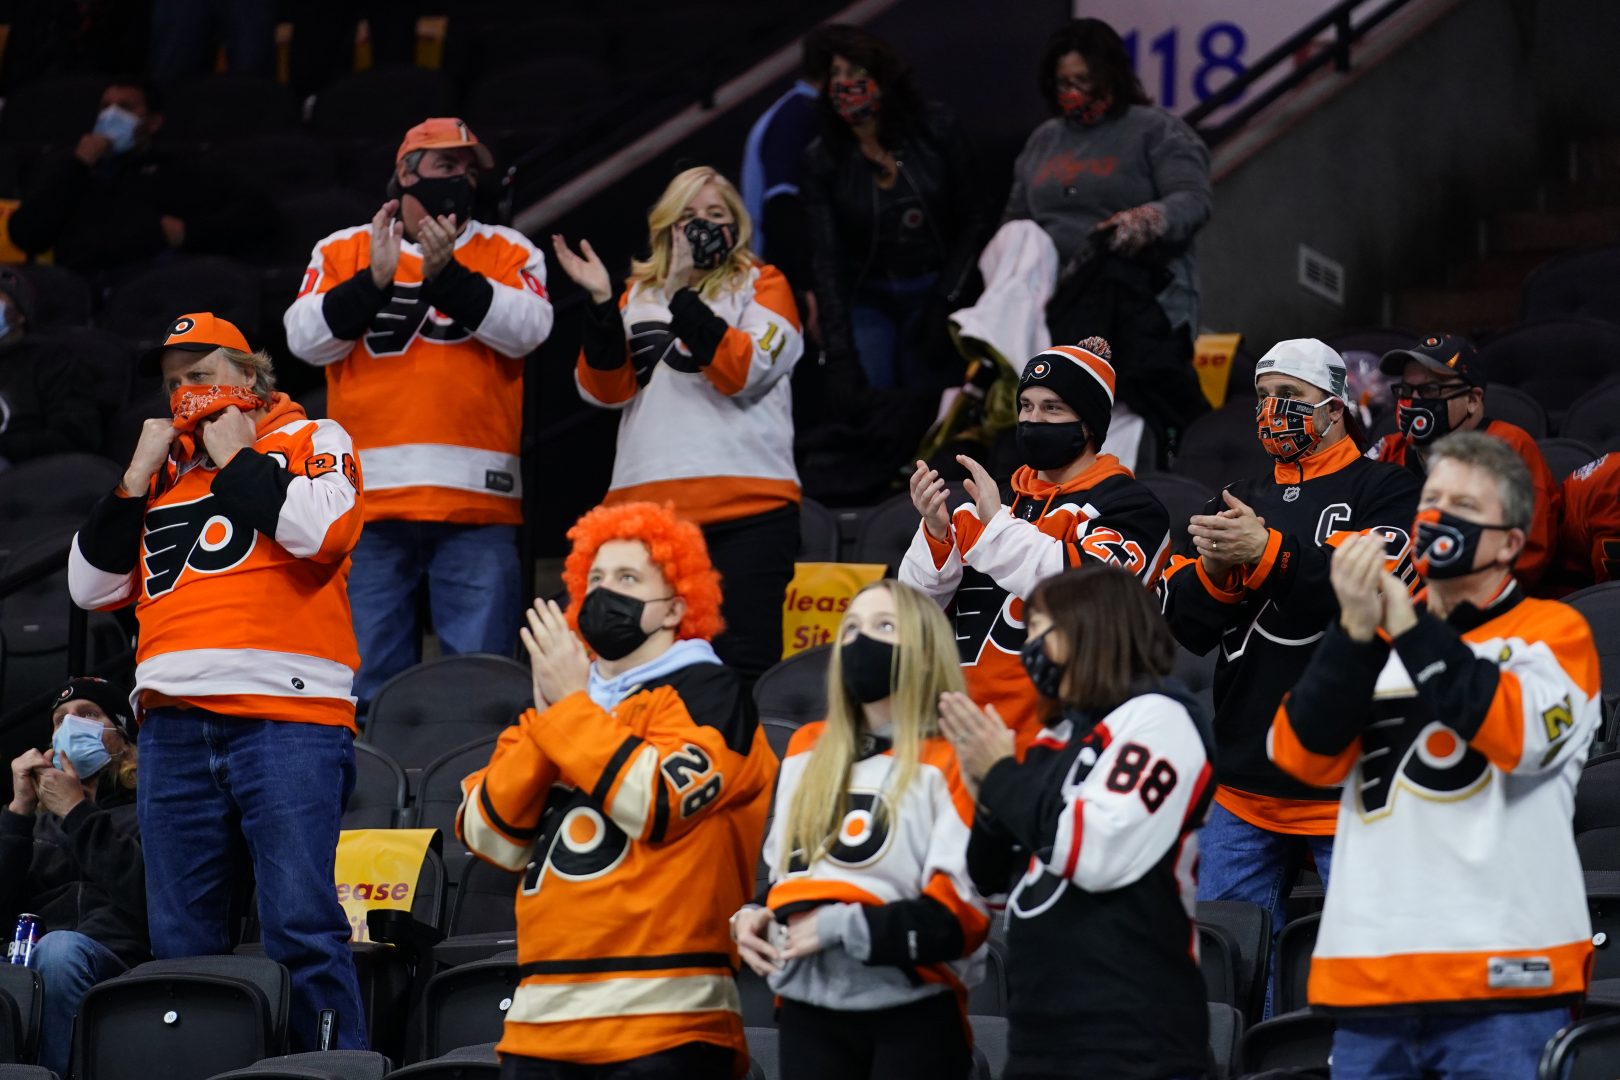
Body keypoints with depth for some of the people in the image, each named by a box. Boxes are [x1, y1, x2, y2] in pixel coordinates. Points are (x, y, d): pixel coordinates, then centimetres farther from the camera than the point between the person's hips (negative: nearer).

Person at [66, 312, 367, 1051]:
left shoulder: (311, 440, 11)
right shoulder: (162, 470, 24)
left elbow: (319, 530, -10)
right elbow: (91, 587, 19)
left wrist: (234, 458, 1)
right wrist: (137, 478, 12)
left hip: (284, 717, -5)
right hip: (174, 728, 6)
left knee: (300, 923, -14)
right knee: (180, 941, 4)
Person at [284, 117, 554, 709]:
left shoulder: (506, 251, 12)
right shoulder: (343, 250, 13)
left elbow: (527, 327, -5)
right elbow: (306, 338, 1)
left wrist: (446, 275, -14)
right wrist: (374, 281, -11)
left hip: (477, 502, -1)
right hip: (373, 496, 1)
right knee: (372, 674, 1)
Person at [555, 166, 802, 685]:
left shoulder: (763, 285, 9)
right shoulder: (640, 294, 20)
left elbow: (743, 372, -8)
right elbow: (606, 388, 8)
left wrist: (681, 294, -13)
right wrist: (601, 302, -4)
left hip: (747, 508, -3)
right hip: (646, 503, 3)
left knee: (743, 662, -11)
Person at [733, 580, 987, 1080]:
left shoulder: (954, 762, -7)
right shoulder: (807, 750, 14)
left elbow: (963, 912, -15)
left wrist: (841, 927, -19)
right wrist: (755, 916, 3)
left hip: (913, 1018, -6)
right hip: (809, 1011, 6)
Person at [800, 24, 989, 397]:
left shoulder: (935, 130, -8)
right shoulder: (821, 161, -7)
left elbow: (974, 221, 1)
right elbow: (826, 261, -11)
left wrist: (945, 301, -6)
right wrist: (839, 350, -21)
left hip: (932, 292, 0)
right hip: (868, 300, 0)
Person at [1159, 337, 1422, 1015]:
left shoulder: (1383, 491, 1)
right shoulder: (1241, 503, 17)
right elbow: (1183, 624, 10)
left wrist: (1268, 552, -25)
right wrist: (1213, 569, -11)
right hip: (1248, 784, 6)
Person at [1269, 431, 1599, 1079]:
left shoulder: (1553, 632, 5)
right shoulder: (1370, 641, 19)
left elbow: (1524, 735, -15)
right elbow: (1304, 757, 3)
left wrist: (1409, 629, -13)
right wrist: (1357, 631, -10)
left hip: (1502, 980, -4)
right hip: (1368, 981, 4)